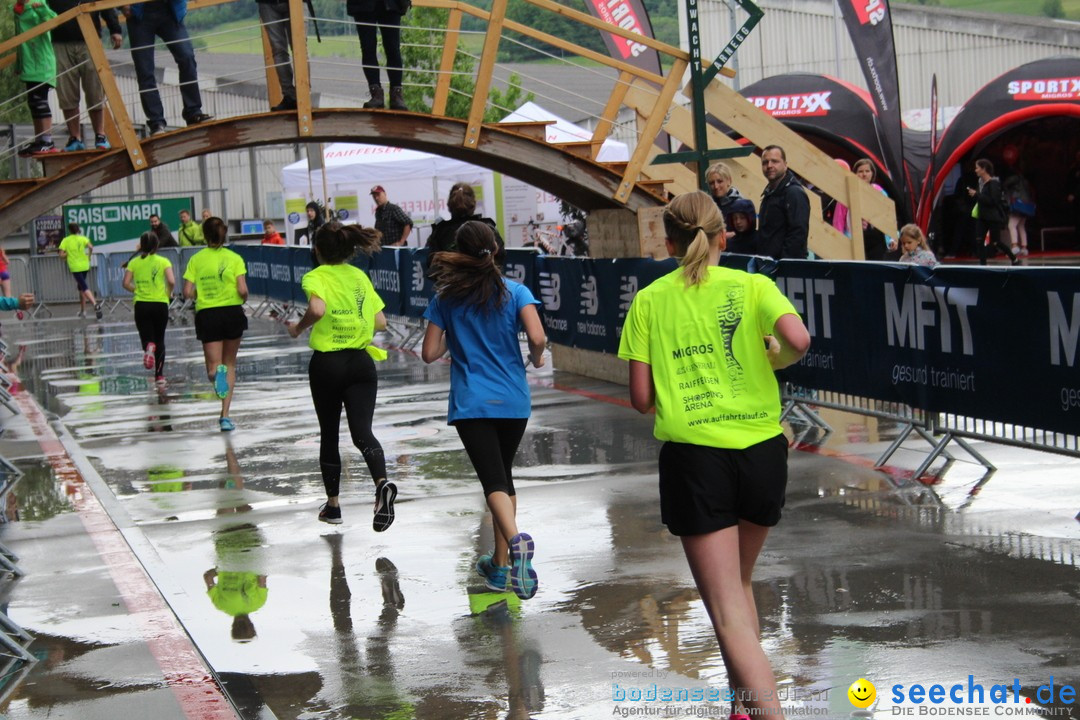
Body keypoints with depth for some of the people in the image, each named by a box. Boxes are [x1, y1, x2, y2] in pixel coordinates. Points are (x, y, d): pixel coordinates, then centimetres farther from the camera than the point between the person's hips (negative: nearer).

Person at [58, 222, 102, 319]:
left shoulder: (65, 241, -1)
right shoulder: (83, 238, 3)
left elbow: (62, 255, -9)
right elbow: (91, 247, -15)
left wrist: (68, 255, 11)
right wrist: (89, 255, 2)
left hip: (75, 267, -4)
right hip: (85, 266, 4)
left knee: (84, 287, -11)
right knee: (81, 286, 20)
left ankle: (95, 304, -34)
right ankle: (82, 310, 24)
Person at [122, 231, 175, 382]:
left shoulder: (134, 262, 4)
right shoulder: (163, 261, -1)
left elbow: (126, 283, -5)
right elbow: (171, 281, -14)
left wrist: (137, 290, 13)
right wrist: (169, 293, 4)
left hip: (141, 304, 0)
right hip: (160, 304, 0)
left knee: (147, 339, 7)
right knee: (160, 340, 14)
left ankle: (149, 347, -30)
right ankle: (159, 374, 12)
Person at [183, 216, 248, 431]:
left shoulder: (196, 259, 2)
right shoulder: (234, 258, -1)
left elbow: (188, 292, -4)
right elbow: (242, 290, -10)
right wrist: (243, 298, 12)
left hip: (206, 315, 0)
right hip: (232, 312, 0)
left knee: (214, 367, 7)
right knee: (230, 365, 14)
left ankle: (217, 372, -33)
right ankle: (225, 416, 9)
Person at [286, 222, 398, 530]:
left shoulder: (317, 277, -6)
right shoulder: (361, 277, 8)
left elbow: (318, 309, -27)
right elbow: (380, 322, 8)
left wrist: (298, 327, -9)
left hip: (327, 363, -2)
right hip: (361, 362, 3)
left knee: (329, 435, 13)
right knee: (362, 432, -6)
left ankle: (332, 504, 23)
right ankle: (382, 483, -34)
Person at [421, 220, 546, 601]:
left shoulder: (446, 298, 1)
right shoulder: (515, 291, -2)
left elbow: (429, 353, 1)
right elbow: (537, 337, -15)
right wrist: (536, 358, 6)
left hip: (471, 404, -2)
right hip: (513, 401, 2)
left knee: (494, 480, -9)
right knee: (503, 475, 18)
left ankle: (516, 540, -38)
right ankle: (501, 563, 24)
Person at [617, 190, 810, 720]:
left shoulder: (649, 301, 5)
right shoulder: (752, 286, 3)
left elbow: (641, 398, 1)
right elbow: (797, 340, -15)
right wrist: (774, 357, 6)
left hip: (693, 455, -2)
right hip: (762, 451, 2)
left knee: (728, 611, -2)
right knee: (739, 585, 25)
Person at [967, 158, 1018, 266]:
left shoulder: (993, 183, -16)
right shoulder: (981, 182, 8)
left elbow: (993, 200, -24)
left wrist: (976, 194, -23)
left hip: (994, 217, -8)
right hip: (982, 217, 8)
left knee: (995, 242, 3)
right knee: (979, 241, -5)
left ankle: (1014, 259, 23)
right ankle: (982, 264, -2)